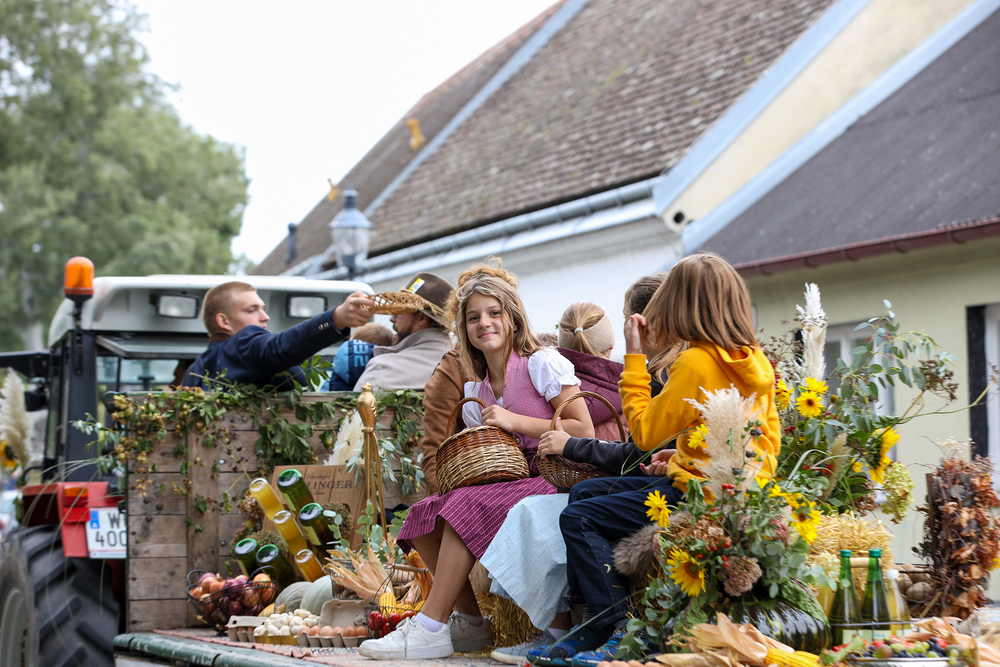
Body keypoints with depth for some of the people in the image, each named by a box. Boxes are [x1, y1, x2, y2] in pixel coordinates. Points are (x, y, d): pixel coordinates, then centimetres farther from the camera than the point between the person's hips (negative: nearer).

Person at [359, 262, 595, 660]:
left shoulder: (542, 364, -4)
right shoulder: (474, 394, 16)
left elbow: (584, 433, -12)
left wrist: (515, 422, -14)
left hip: (557, 484, -7)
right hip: (508, 486, 7)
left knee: (468, 506, -28)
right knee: (423, 515, -12)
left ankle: (431, 628, -25)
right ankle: (471, 621, -7)